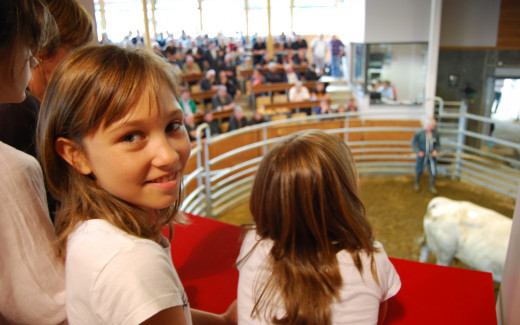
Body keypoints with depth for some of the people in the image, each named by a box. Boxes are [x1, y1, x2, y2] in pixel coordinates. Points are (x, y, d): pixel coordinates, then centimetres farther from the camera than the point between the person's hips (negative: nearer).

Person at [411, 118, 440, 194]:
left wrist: (436, 150, -12)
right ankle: (417, 184, 38)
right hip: (422, 156, -2)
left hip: (432, 156, 2)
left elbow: (438, 144, 7)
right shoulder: (419, 133, -12)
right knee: (419, 171, 12)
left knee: (433, 172, 1)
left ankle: (432, 187, 21)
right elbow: (413, 143, -5)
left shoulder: (436, 134, -5)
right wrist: (418, 151, -15)